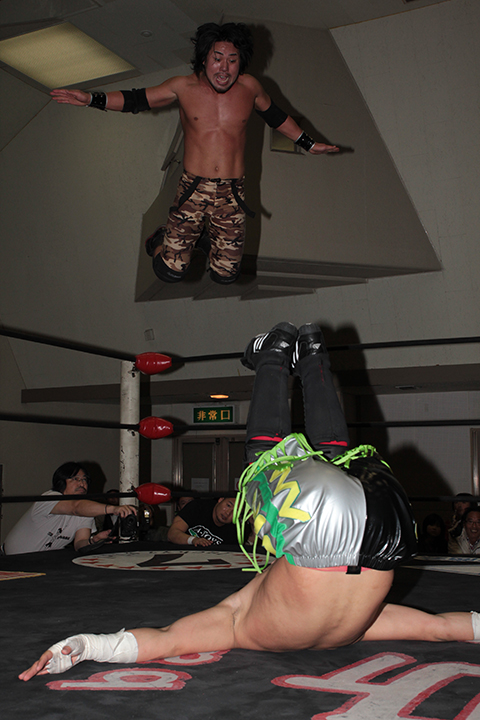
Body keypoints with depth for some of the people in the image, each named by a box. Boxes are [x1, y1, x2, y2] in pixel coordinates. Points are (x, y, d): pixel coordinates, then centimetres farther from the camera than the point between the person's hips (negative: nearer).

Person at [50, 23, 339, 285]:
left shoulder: (249, 87, 3)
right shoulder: (184, 86, -1)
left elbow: (276, 115, 20)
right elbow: (136, 100, 3)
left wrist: (309, 144, 27)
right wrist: (91, 99, -9)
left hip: (232, 193, 2)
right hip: (193, 188, -1)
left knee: (225, 275, 1)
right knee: (171, 271, -8)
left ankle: (206, 237, 32)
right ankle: (161, 239, 26)